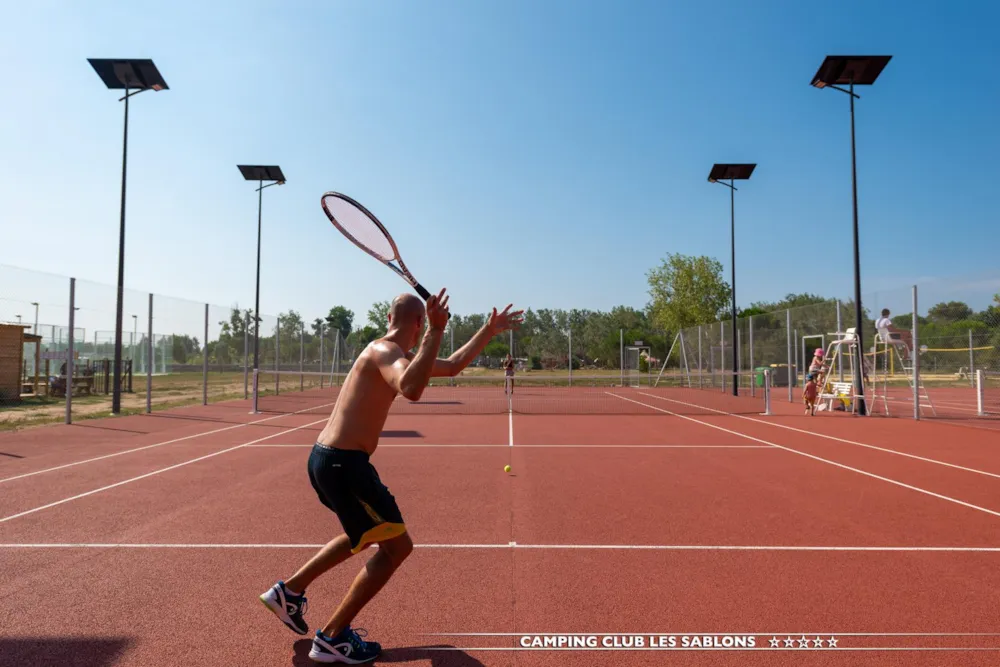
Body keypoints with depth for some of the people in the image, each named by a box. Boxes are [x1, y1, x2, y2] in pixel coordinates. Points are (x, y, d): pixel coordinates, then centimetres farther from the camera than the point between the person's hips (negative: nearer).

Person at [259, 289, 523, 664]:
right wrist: (436, 332, -35)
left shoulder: (392, 354, 15)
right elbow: (411, 390, -39)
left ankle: (289, 590, 35)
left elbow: (452, 366, 23)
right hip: (343, 463, -10)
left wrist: (489, 331, 22)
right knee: (397, 546, 1)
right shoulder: (386, 350, -16)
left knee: (366, 534, 30)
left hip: (328, 458, 10)